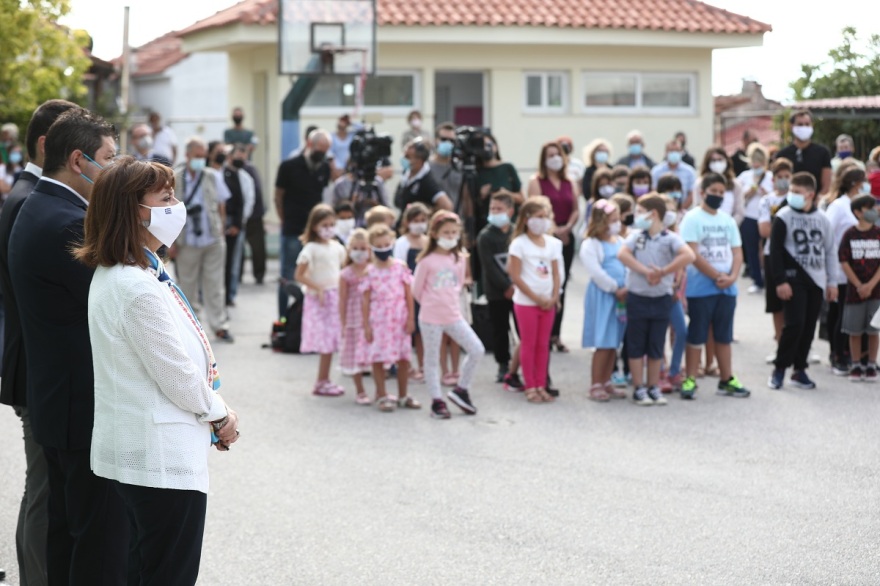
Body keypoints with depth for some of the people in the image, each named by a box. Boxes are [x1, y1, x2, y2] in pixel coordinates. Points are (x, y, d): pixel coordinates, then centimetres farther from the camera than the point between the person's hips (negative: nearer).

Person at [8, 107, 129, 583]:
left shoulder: (36, 210, 11)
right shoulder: (69, 224, -22)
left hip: (57, 402, 11)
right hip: (89, 407, -11)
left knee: (65, 525, 19)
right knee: (103, 542, -3)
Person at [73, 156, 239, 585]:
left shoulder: (111, 275, 9)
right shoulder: (139, 288, -23)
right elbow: (177, 375, -18)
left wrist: (214, 411, 5)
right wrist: (220, 417, 0)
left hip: (135, 450, 10)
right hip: (162, 457, -10)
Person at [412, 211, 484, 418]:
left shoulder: (460, 258, 3)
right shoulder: (427, 261, -12)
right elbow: (417, 289, -3)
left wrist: (449, 301, 11)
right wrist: (432, 305, 8)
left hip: (454, 315, 5)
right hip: (431, 318, -4)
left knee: (477, 350, -3)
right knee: (432, 359, 5)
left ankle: (461, 390, 12)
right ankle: (437, 401, 16)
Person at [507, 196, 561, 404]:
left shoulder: (553, 243, 6)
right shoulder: (519, 244, -10)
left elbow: (555, 273, 8)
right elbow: (515, 275, -13)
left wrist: (554, 297, -6)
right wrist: (536, 298, -14)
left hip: (547, 302, 5)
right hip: (526, 302, -5)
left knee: (543, 344, 8)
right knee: (528, 344, 2)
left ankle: (541, 386, 15)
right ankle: (530, 387, 8)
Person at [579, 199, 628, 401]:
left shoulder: (620, 242, 13)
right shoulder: (590, 245, -8)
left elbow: (628, 265, 9)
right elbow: (597, 273, -15)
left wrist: (627, 289, -6)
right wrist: (616, 289, -12)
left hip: (622, 296, 6)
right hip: (602, 296, -6)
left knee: (613, 343, 10)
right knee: (603, 343, -6)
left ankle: (606, 382, 18)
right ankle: (595, 385, 1)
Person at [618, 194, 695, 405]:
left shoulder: (670, 238, -6)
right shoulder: (636, 236, 1)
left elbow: (688, 256, -23)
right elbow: (622, 254, -15)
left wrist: (662, 272, -23)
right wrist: (646, 271, -22)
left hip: (661, 299, -1)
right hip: (637, 298, 1)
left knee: (656, 346, 9)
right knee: (636, 346, 4)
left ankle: (653, 388, 19)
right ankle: (639, 389, 12)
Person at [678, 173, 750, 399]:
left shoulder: (728, 220, 12)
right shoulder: (692, 218, -5)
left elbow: (737, 252, 10)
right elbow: (693, 254, -13)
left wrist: (732, 277, -8)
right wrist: (717, 276, -14)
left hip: (727, 288, 5)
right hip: (700, 287, -5)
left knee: (724, 336, 11)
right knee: (696, 335, -1)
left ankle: (727, 380, 17)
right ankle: (690, 380, 4)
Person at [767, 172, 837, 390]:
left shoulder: (822, 219, 7)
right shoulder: (784, 217, -6)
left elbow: (830, 251, 13)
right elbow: (775, 251, -7)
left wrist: (831, 282, 10)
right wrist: (780, 281, -13)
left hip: (816, 280, 4)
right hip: (793, 278, -4)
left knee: (809, 327, 5)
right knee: (795, 323, -14)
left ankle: (799, 370, 15)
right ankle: (779, 369, -2)